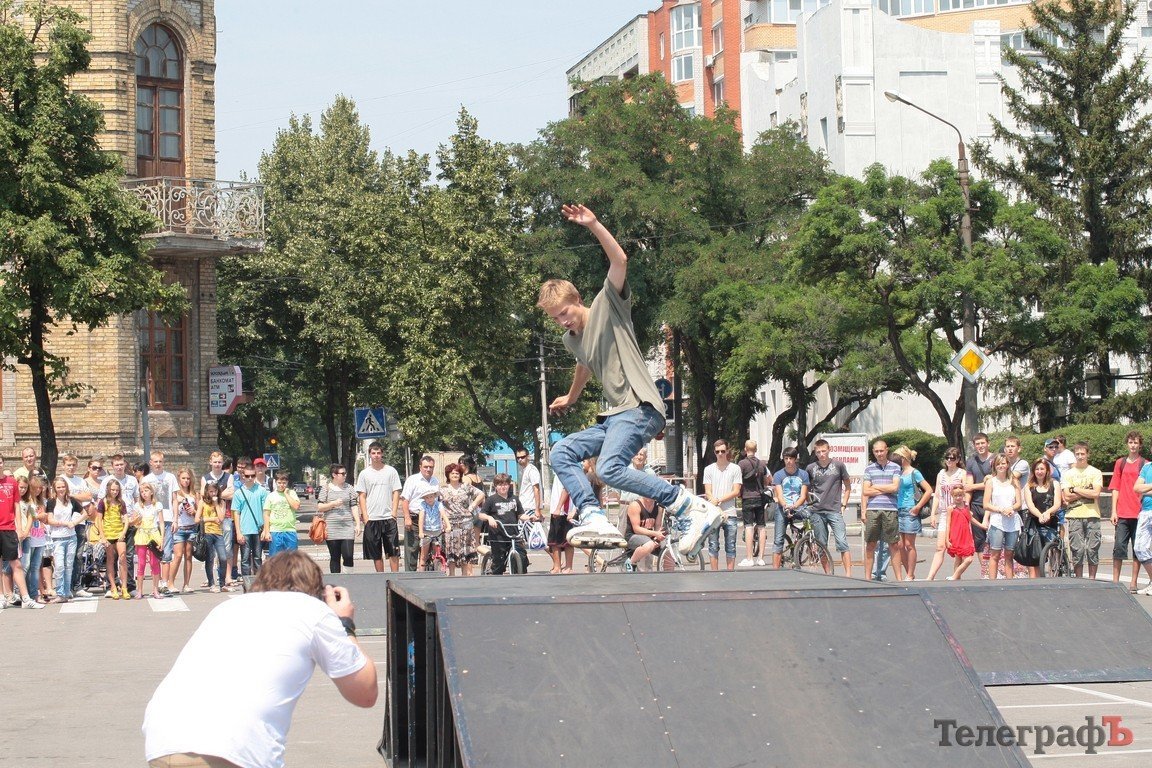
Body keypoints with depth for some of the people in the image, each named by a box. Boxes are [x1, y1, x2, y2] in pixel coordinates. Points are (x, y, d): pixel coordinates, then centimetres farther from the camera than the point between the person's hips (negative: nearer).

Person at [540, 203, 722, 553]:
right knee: (561, 454, 1)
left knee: (610, 469, -30)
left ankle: (696, 509, -30)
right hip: (614, 416, 10)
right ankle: (594, 518, -18)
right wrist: (571, 398, 59)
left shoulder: (607, 305, -1)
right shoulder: (571, 339, 19)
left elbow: (620, 261, -17)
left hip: (640, 408, -10)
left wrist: (594, 226, -26)